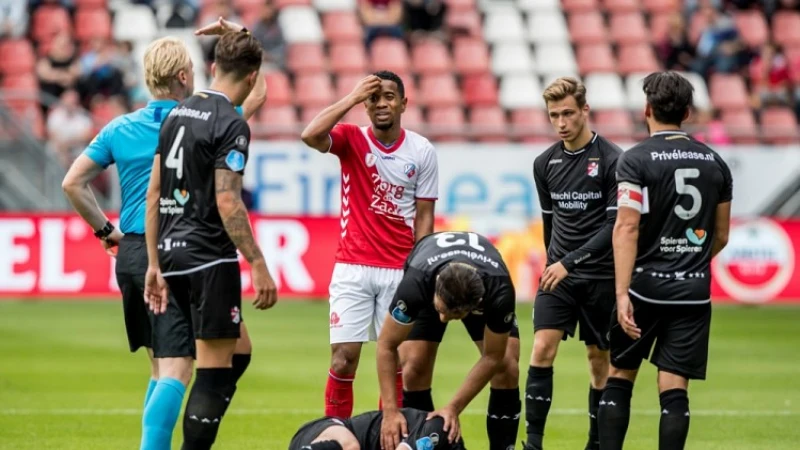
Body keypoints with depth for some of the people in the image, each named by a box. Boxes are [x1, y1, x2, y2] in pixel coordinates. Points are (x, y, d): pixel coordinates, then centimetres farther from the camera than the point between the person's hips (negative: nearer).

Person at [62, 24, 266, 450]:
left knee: (160, 369, 18)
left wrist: (106, 230, 13)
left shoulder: (119, 128, 7)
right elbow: (257, 93, 8)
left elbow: (73, 183, 6)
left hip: (129, 254, 6)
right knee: (175, 371, -11)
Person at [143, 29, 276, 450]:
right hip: (210, 258, -8)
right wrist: (258, 265, -17)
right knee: (214, 371, -3)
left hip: (172, 254, 8)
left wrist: (154, 264, 18)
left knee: (237, 353, 19)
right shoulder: (231, 124, -12)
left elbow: (154, 192, 14)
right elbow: (227, 201, -19)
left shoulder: (176, 114, 12)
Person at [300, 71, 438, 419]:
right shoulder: (351, 139, 0)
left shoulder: (422, 151, 2)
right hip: (352, 269, -1)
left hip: (400, 272, 1)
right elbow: (310, 135, -22)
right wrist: (352, 98, -19)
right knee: (343, 359, -5)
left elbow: (424, 216, 3)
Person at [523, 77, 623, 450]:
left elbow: (616, 224, -15)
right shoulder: (545, 163, 5)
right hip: (558, 273, 3)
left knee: (599, 359, 5)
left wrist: (571, 261, -21)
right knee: (542, 349, -11)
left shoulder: (612, 160, -11)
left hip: (601, 276, -3)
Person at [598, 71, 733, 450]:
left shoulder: (636, 160, -7)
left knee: (619, 377, 10)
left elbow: (627, 228, -16)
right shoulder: (715, 163, 8)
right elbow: (721, 237, 15)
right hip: (694, 292, 3)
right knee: (674, 389, 1)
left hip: (646, 287, -3)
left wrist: (622, 292, -19)